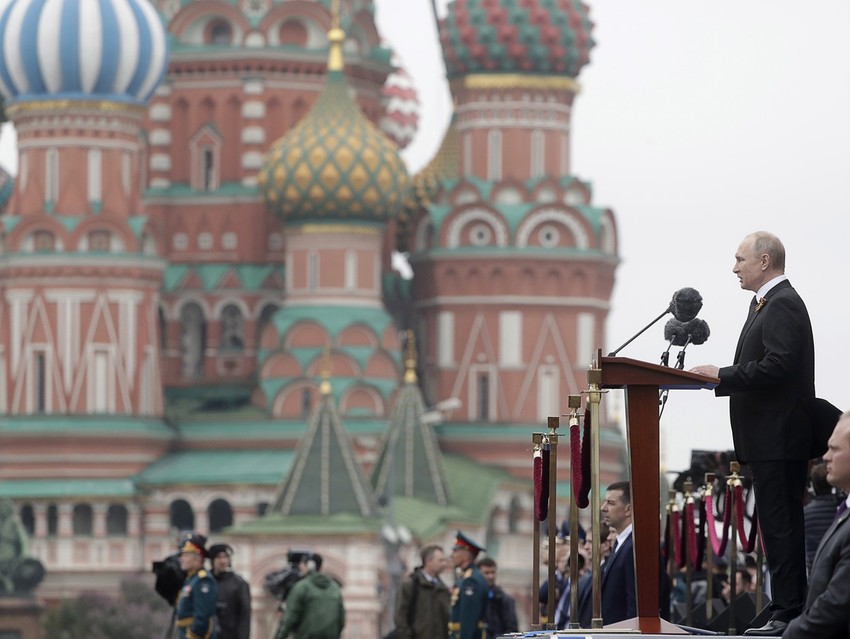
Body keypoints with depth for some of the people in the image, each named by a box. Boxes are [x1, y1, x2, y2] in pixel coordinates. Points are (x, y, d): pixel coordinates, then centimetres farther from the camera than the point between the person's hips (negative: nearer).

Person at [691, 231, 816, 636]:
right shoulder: (765, 303, 20)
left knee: (781, 526, -10)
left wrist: (723, 375, -16)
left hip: (779, 439, -11)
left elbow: (778, 367, -23)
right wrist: (721, 378, 7)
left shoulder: (783, 305, -13)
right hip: (770, 439, 11)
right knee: (779, 526, 11)